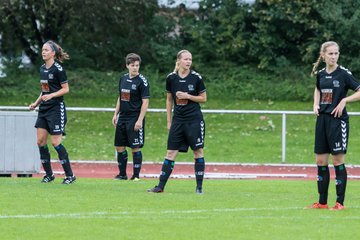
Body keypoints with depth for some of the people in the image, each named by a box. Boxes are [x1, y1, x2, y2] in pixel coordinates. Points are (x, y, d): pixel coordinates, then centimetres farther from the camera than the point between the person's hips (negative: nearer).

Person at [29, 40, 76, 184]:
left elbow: (66, 89, -11)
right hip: (44, 108, 8)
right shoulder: (42, 69, 12)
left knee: (56, 142, -10)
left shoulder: (58, 69, -11)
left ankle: (70, 175, -1)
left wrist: (51, 96, -22)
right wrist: (36, 103, 13)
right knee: (41, 141, 2)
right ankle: (48, 174, 12)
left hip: (56, 109, -8)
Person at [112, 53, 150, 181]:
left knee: (135, 148, -4)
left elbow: (145, 102, -13)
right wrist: (116, 114, 15)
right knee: (119, 147, 8)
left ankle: (136, 175, 3)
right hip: (122, 118, 7)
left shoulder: (142, 81, -10)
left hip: (135, 119, -7)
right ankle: (122, 174, 18)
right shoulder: (123, 79, 10)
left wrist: (140, 120, -18)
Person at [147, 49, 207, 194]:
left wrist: (188, 96, -14)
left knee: (198, 151, -1)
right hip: (178, 120, 2)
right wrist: (169, 121, 11)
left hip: (194, 120, -2)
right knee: (171, 152, 1)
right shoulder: (171, 78, 2)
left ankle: (199, 186, 5)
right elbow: (169, 100, 12)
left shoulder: (196, 78, -5)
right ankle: (161, 186, 3)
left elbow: (203, 98, 2)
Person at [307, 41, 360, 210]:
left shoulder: (344, 74, -8)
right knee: (320, 161, 7)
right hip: (322, 119, 6)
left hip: (338, 120, -6)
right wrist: (316, 105, 12)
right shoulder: (320, 74, 8)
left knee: (338, 160, -5)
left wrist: (344, 100, -18)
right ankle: (322, 202, 16)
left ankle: (340, 202, 0)